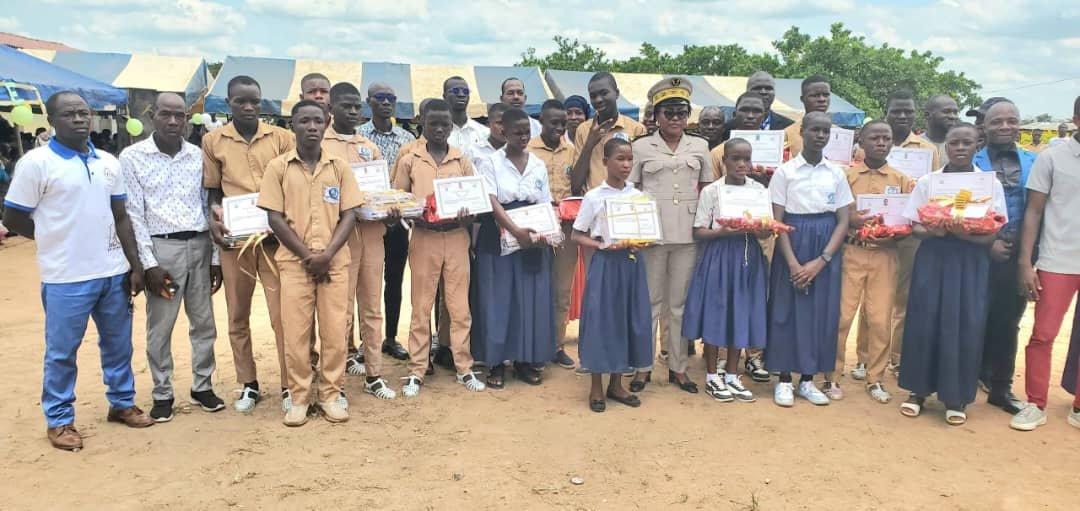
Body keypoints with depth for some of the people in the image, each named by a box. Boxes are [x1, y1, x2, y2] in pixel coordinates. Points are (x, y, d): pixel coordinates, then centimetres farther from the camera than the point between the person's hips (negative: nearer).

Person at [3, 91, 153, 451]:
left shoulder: (108, 163, 7)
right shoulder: (36, 162, -9)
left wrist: (135, 266, 6)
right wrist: (57, 239, 5)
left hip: (113, 272, 5)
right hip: (66, 277, -5)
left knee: (118, 343, 15)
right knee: (61, 352, 7)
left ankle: (122, 403, 32)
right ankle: (59, 421, 21)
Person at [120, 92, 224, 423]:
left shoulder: (199, 156, 6)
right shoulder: (132, 157, -2)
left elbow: (209, 206, 9)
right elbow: (133, 214, -4)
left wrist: (216, 256, 7)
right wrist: (149, 263, -10)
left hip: (200, 246, 3)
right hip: (161, 247, -3)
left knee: (204, 323, 10)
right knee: (160, 327, 4)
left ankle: (202, 387, 24)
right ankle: (162, 394, 18)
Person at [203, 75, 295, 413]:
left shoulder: (282, 138, 3)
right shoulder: (213, 141, 6)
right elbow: (213, 192, 12)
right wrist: (213, 218, -8)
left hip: (275, 237, -2)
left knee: (282, 314, -1)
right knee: (237, 316, 10)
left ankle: (289, 386, 9)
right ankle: (248, 385, 23)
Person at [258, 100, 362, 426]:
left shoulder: (339, 167, 6)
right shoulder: (278, 167, 2)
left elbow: (349, 215, 2)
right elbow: (274, 217, -1)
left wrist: (327, 255, -10)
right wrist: (307, 255, -8)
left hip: (335, 261, 1)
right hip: (295, 261, -1)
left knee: (335, 330, 2)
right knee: (295, 331, 1)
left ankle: (331, 394, 15)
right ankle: (299, 396, 14)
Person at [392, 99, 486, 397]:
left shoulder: (462, 161, 7)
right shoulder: (409, 161, 3)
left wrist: (467, 215, -13)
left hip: (456, 239, 1)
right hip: (424, 239, -1)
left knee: (460, 307, 5)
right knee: (421, 308, 4)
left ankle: (464, 368, 14)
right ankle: (416, 372, 11)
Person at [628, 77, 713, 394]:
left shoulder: (699, 146, 10)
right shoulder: (642, 147, 4)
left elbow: (708, 188, 15)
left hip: (688, 234, 2)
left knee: (680, 302, 8)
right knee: (650, 301, 4)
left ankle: (678, 367, 18)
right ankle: (644, 366, 14)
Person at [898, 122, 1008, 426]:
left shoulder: (991, 184, 1)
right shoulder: (927, 182, 3)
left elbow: (993, 234, -3)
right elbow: (914, 226, 3)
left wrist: (964, 233, -21)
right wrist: (932, 231, -19)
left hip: (971, 262, 0)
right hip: (933, 258, 1)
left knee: (965, 327, -1)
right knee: (924, 323, -1)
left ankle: (956, 397, 12)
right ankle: (919, 390, 14)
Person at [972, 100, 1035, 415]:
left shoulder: (1034, 163, 8)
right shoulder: (971, 163, -2)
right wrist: (988, 243, -13)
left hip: (1018, 256, 3)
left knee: (1008, 323, 11)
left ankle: (1001, 388, 23)